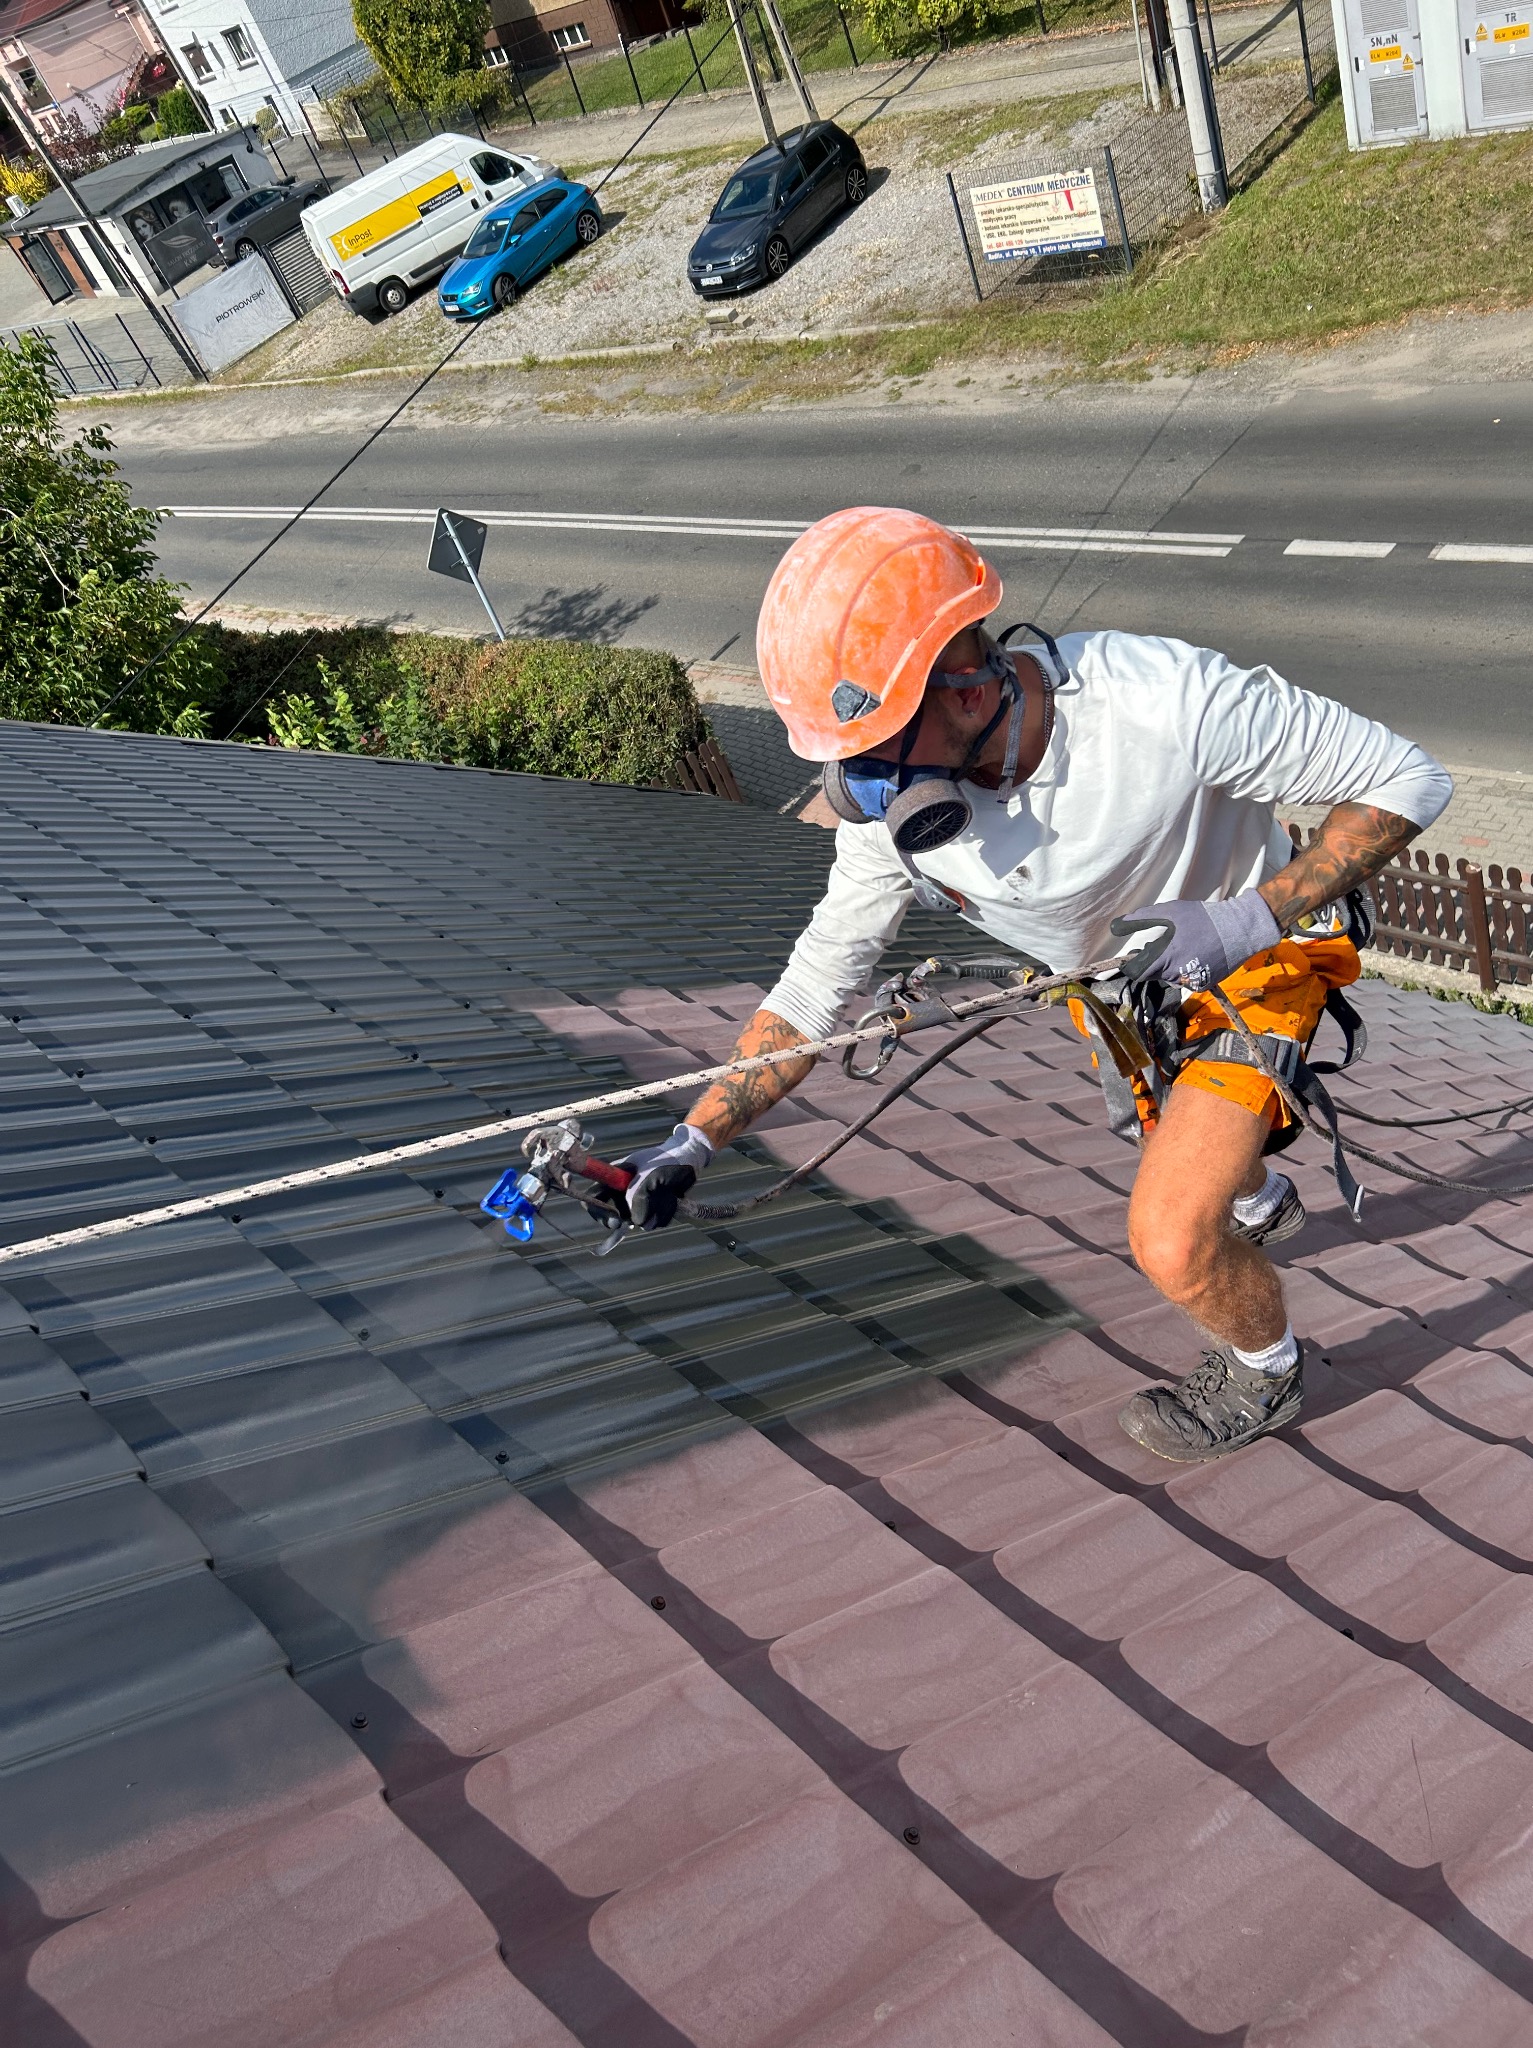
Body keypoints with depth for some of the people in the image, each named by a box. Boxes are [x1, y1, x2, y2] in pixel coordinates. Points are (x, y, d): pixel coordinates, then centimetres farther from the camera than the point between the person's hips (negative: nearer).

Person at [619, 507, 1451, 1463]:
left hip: (1251, 953, -5)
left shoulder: (1165, 703, -40)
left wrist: (1253, 917, -37)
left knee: (1171, 1244, -17)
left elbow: (1407, 779, -26)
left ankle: (1265, 1372, 18)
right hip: (1120, 970, 5)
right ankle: (1261, 1199, 68)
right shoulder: (895, 801, -26)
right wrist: (690, 1142, -24)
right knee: (1173, 1152, 30)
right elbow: (815, 987, -17)